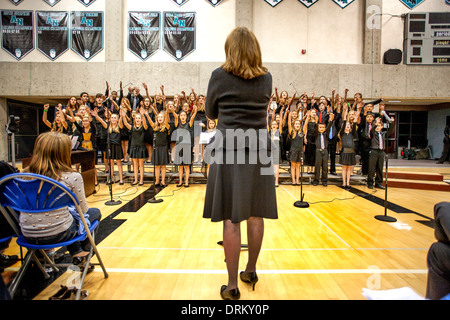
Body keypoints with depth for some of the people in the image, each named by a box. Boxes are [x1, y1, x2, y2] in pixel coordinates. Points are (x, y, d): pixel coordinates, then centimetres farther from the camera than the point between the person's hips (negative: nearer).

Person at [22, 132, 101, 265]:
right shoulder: (72, 177, -16)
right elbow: (83, 210, -6)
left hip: (27, 234, 6)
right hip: (57, 234, -5)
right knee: (95, 212, 21)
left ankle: (76, 252, 31)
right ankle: (85, 252, 36)